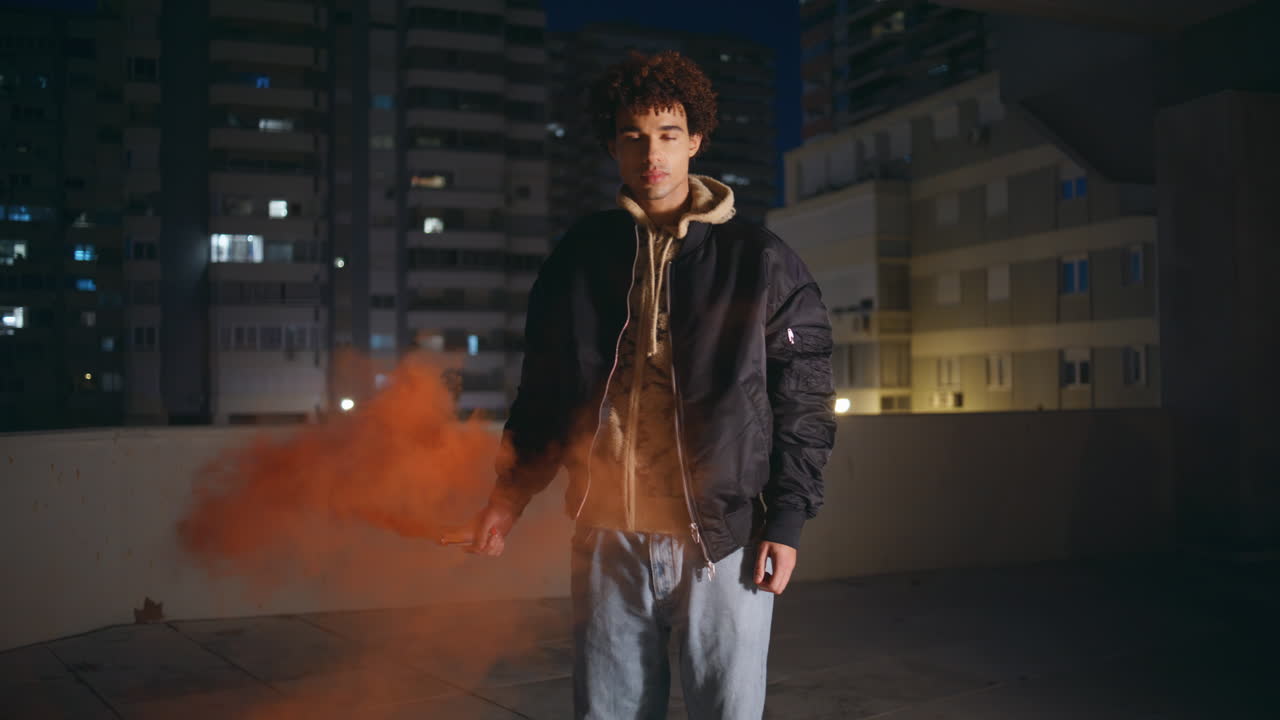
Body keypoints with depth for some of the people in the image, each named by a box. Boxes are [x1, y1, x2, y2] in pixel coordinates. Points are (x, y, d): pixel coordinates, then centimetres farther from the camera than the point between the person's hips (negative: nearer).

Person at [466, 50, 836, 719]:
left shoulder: (761, 261, -1)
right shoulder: (579, 257, 8)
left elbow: (803, 404, 0)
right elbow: (542, 392, 14)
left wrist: (787, 520, -6)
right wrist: (512, 488, 4)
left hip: (723, 539, -2)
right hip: (608, 539, 3)